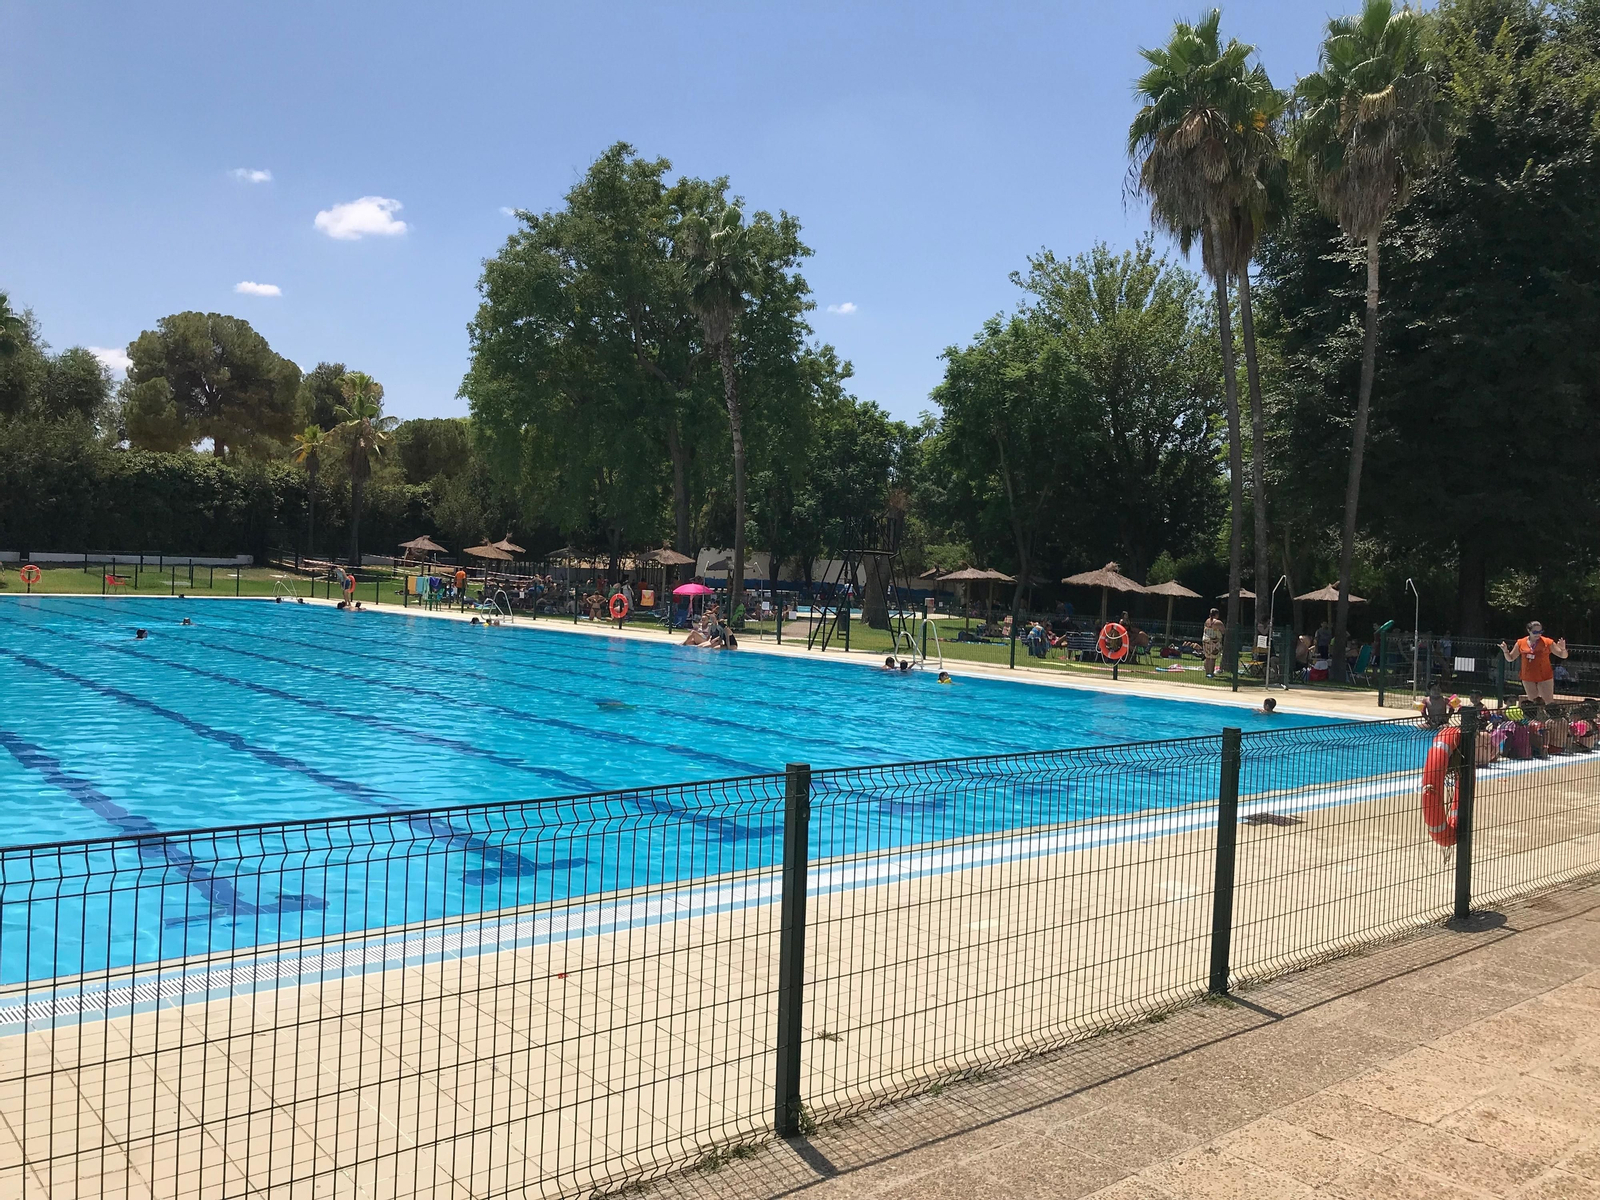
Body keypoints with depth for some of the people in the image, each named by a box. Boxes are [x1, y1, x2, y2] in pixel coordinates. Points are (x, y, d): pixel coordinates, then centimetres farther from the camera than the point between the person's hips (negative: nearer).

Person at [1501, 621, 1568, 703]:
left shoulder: (1547, 642, -7)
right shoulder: (1521, 643, 0)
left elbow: (1563, 655, -4)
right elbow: (1510, 658, 9)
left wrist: (1563, 649, -25)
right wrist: (1505, 651, -11)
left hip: (1545, 678, -3)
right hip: (1528, 679, 3)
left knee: (1549, 703, -1)